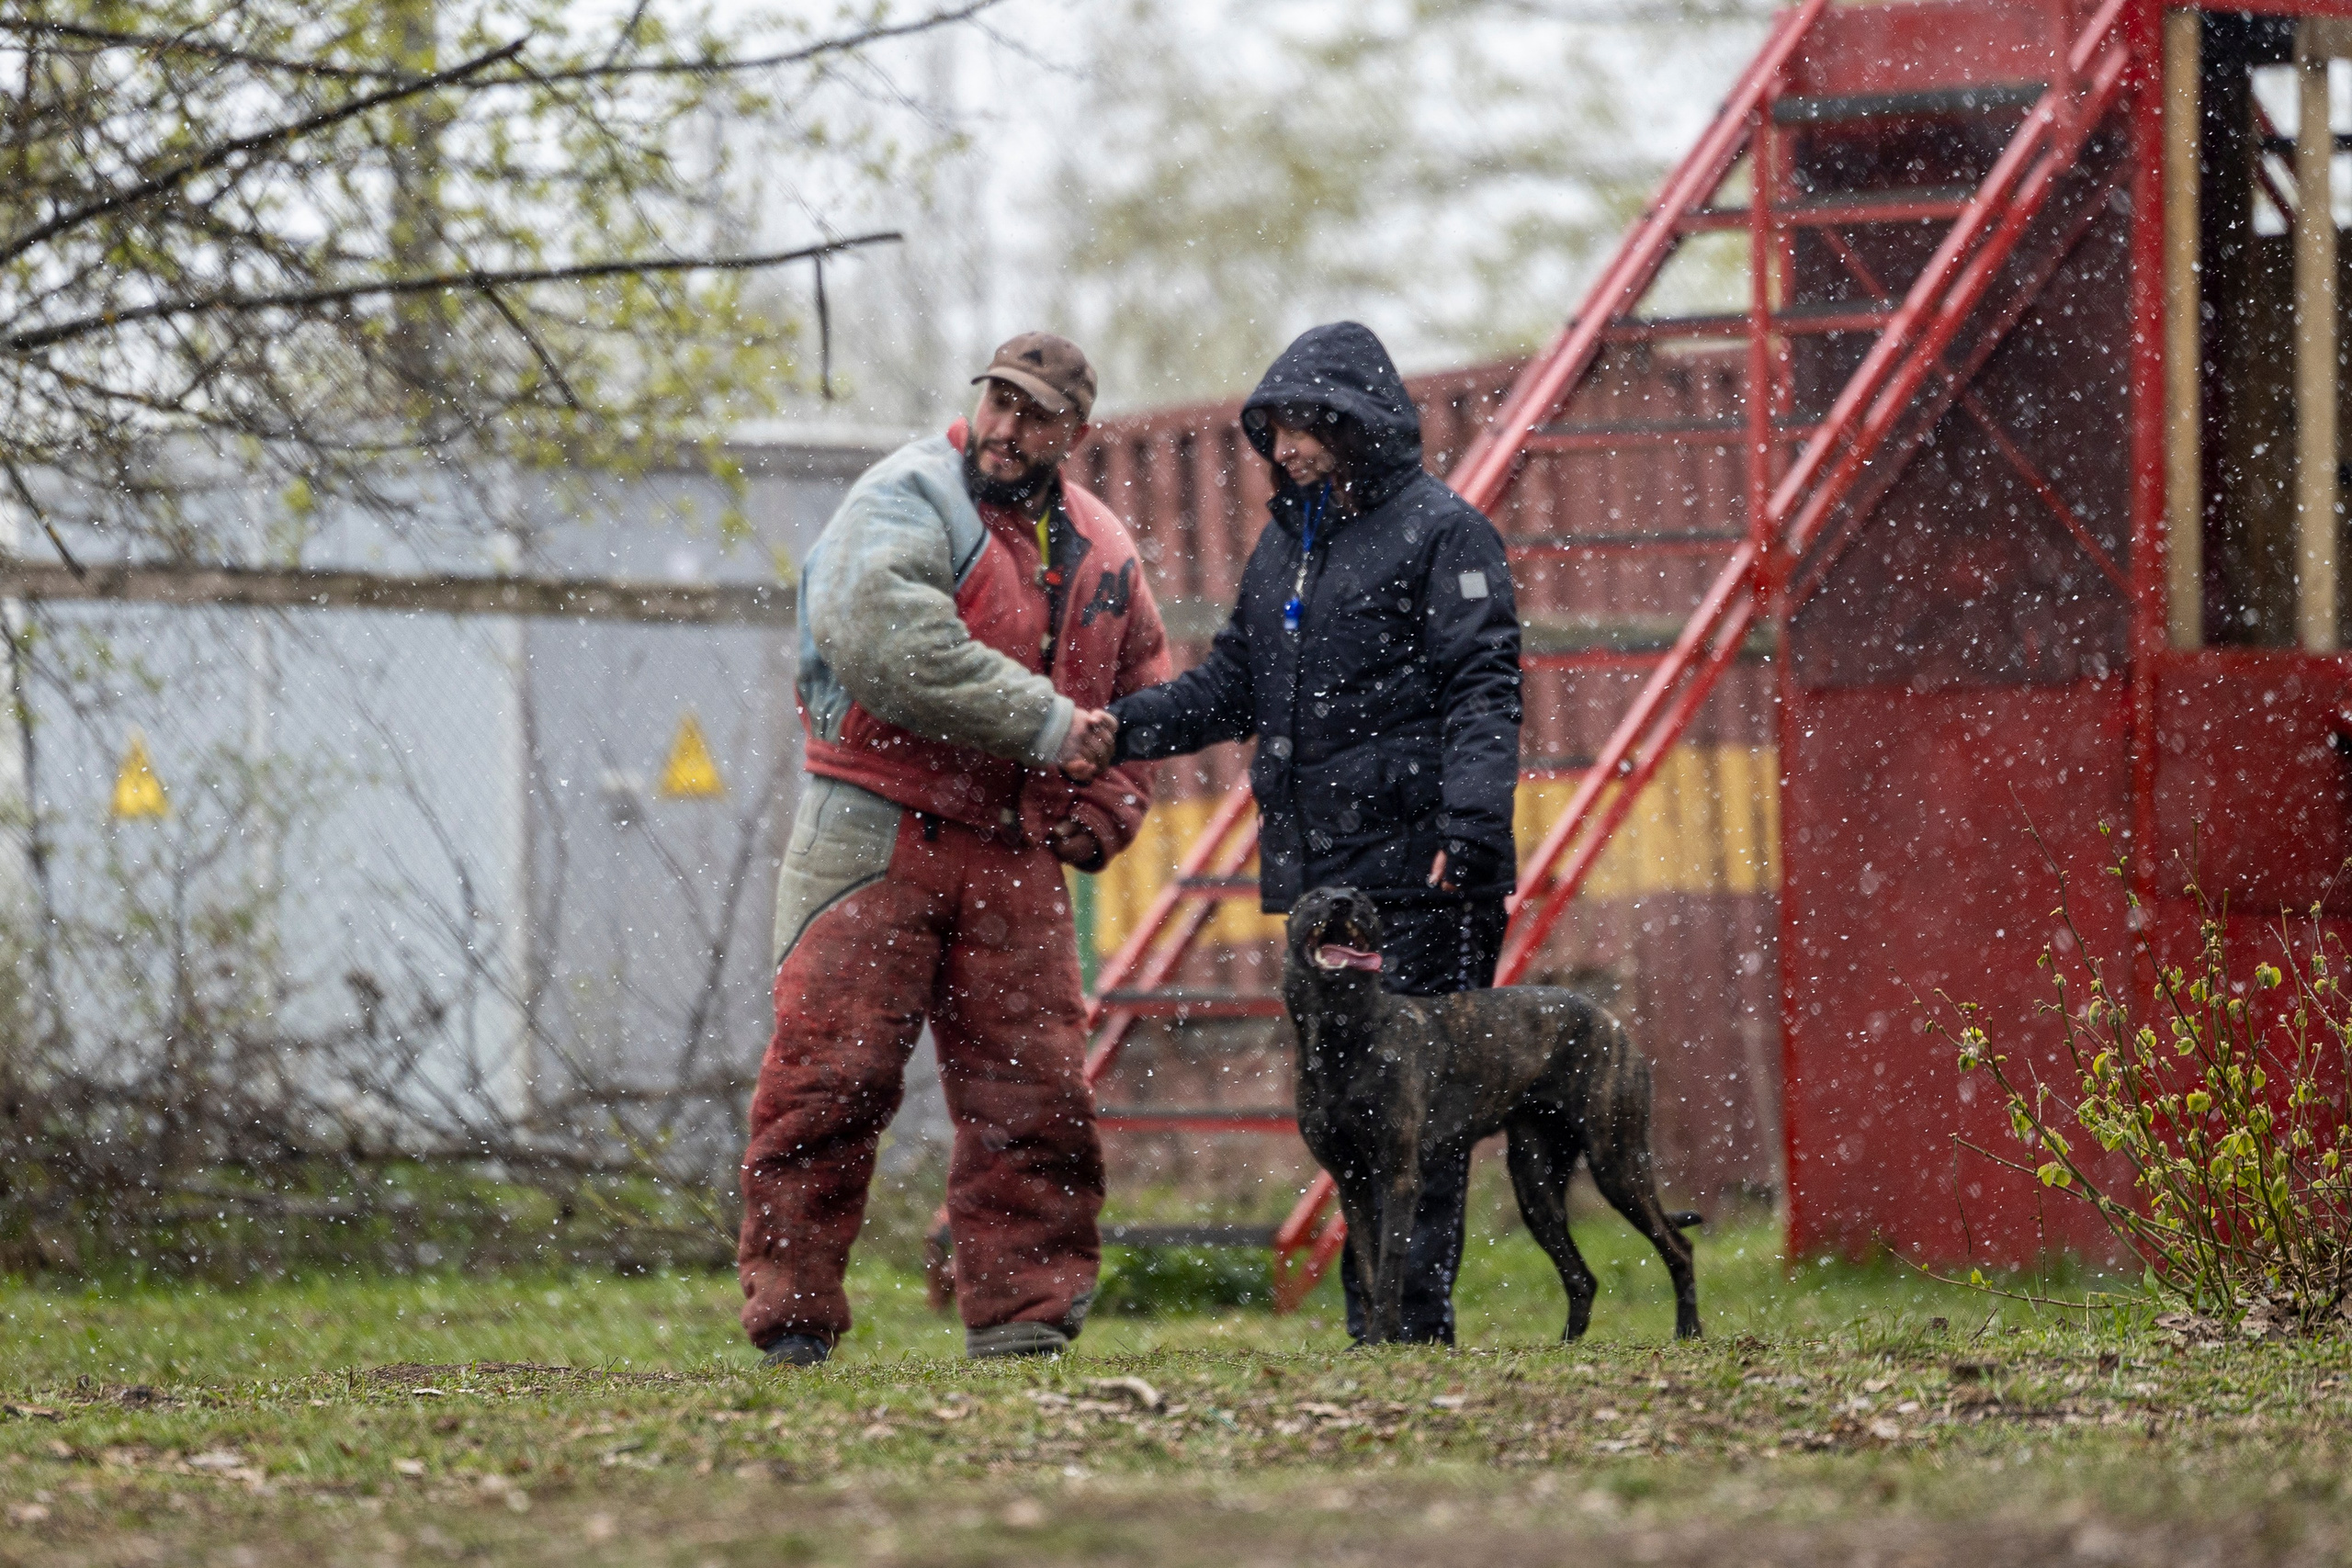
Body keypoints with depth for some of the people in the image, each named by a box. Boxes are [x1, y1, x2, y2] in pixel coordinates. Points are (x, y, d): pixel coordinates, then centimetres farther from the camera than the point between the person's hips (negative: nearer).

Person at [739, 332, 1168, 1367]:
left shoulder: (1102, 553, 15)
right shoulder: (908, 498, -6)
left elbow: (1143, 695, 29)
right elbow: (883, 638, -23)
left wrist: (1105, 809, 11)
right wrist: (1042, 724, -21)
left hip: (1014, 855, 5)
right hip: (875, 839, -5)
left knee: (1032, 1089, 2)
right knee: (832, 1071, -7)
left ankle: (1022, 1312, 10)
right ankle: (791, 1318, -2)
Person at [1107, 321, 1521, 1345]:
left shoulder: (1441, 533, -4)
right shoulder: (1284, 547, 20)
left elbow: (1482, 690, -12)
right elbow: (1232, 685, 19)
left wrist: (1472, 821, -25)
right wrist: (1125, 724, 2)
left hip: (1418, 875, -8)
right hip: (1321, 872, 8)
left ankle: (1412, 1318, -10)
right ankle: (1373, 1324, 10)